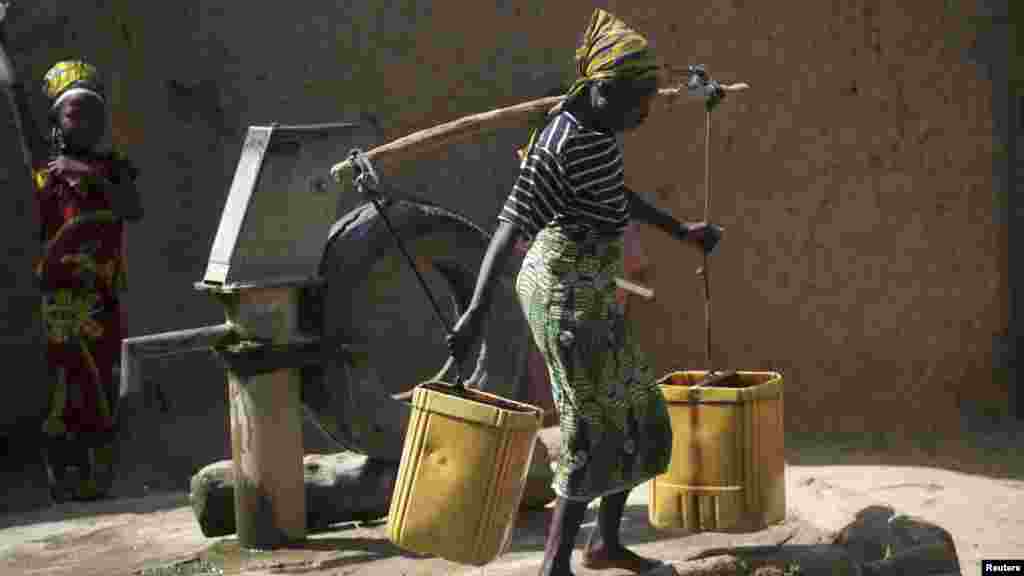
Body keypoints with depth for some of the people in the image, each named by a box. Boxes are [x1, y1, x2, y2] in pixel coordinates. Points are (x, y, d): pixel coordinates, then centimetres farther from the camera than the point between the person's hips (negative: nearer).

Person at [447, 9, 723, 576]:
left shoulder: (592, 128, 9)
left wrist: (681, 231, 35)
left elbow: (618, 195, 26)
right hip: (566, 292, -10)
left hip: (589, 291, 10)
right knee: (595, 427, -6)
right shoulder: (562, 147, -20)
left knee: (637, 413, 16)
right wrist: (477, 309, -35)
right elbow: (510, 226, -27)